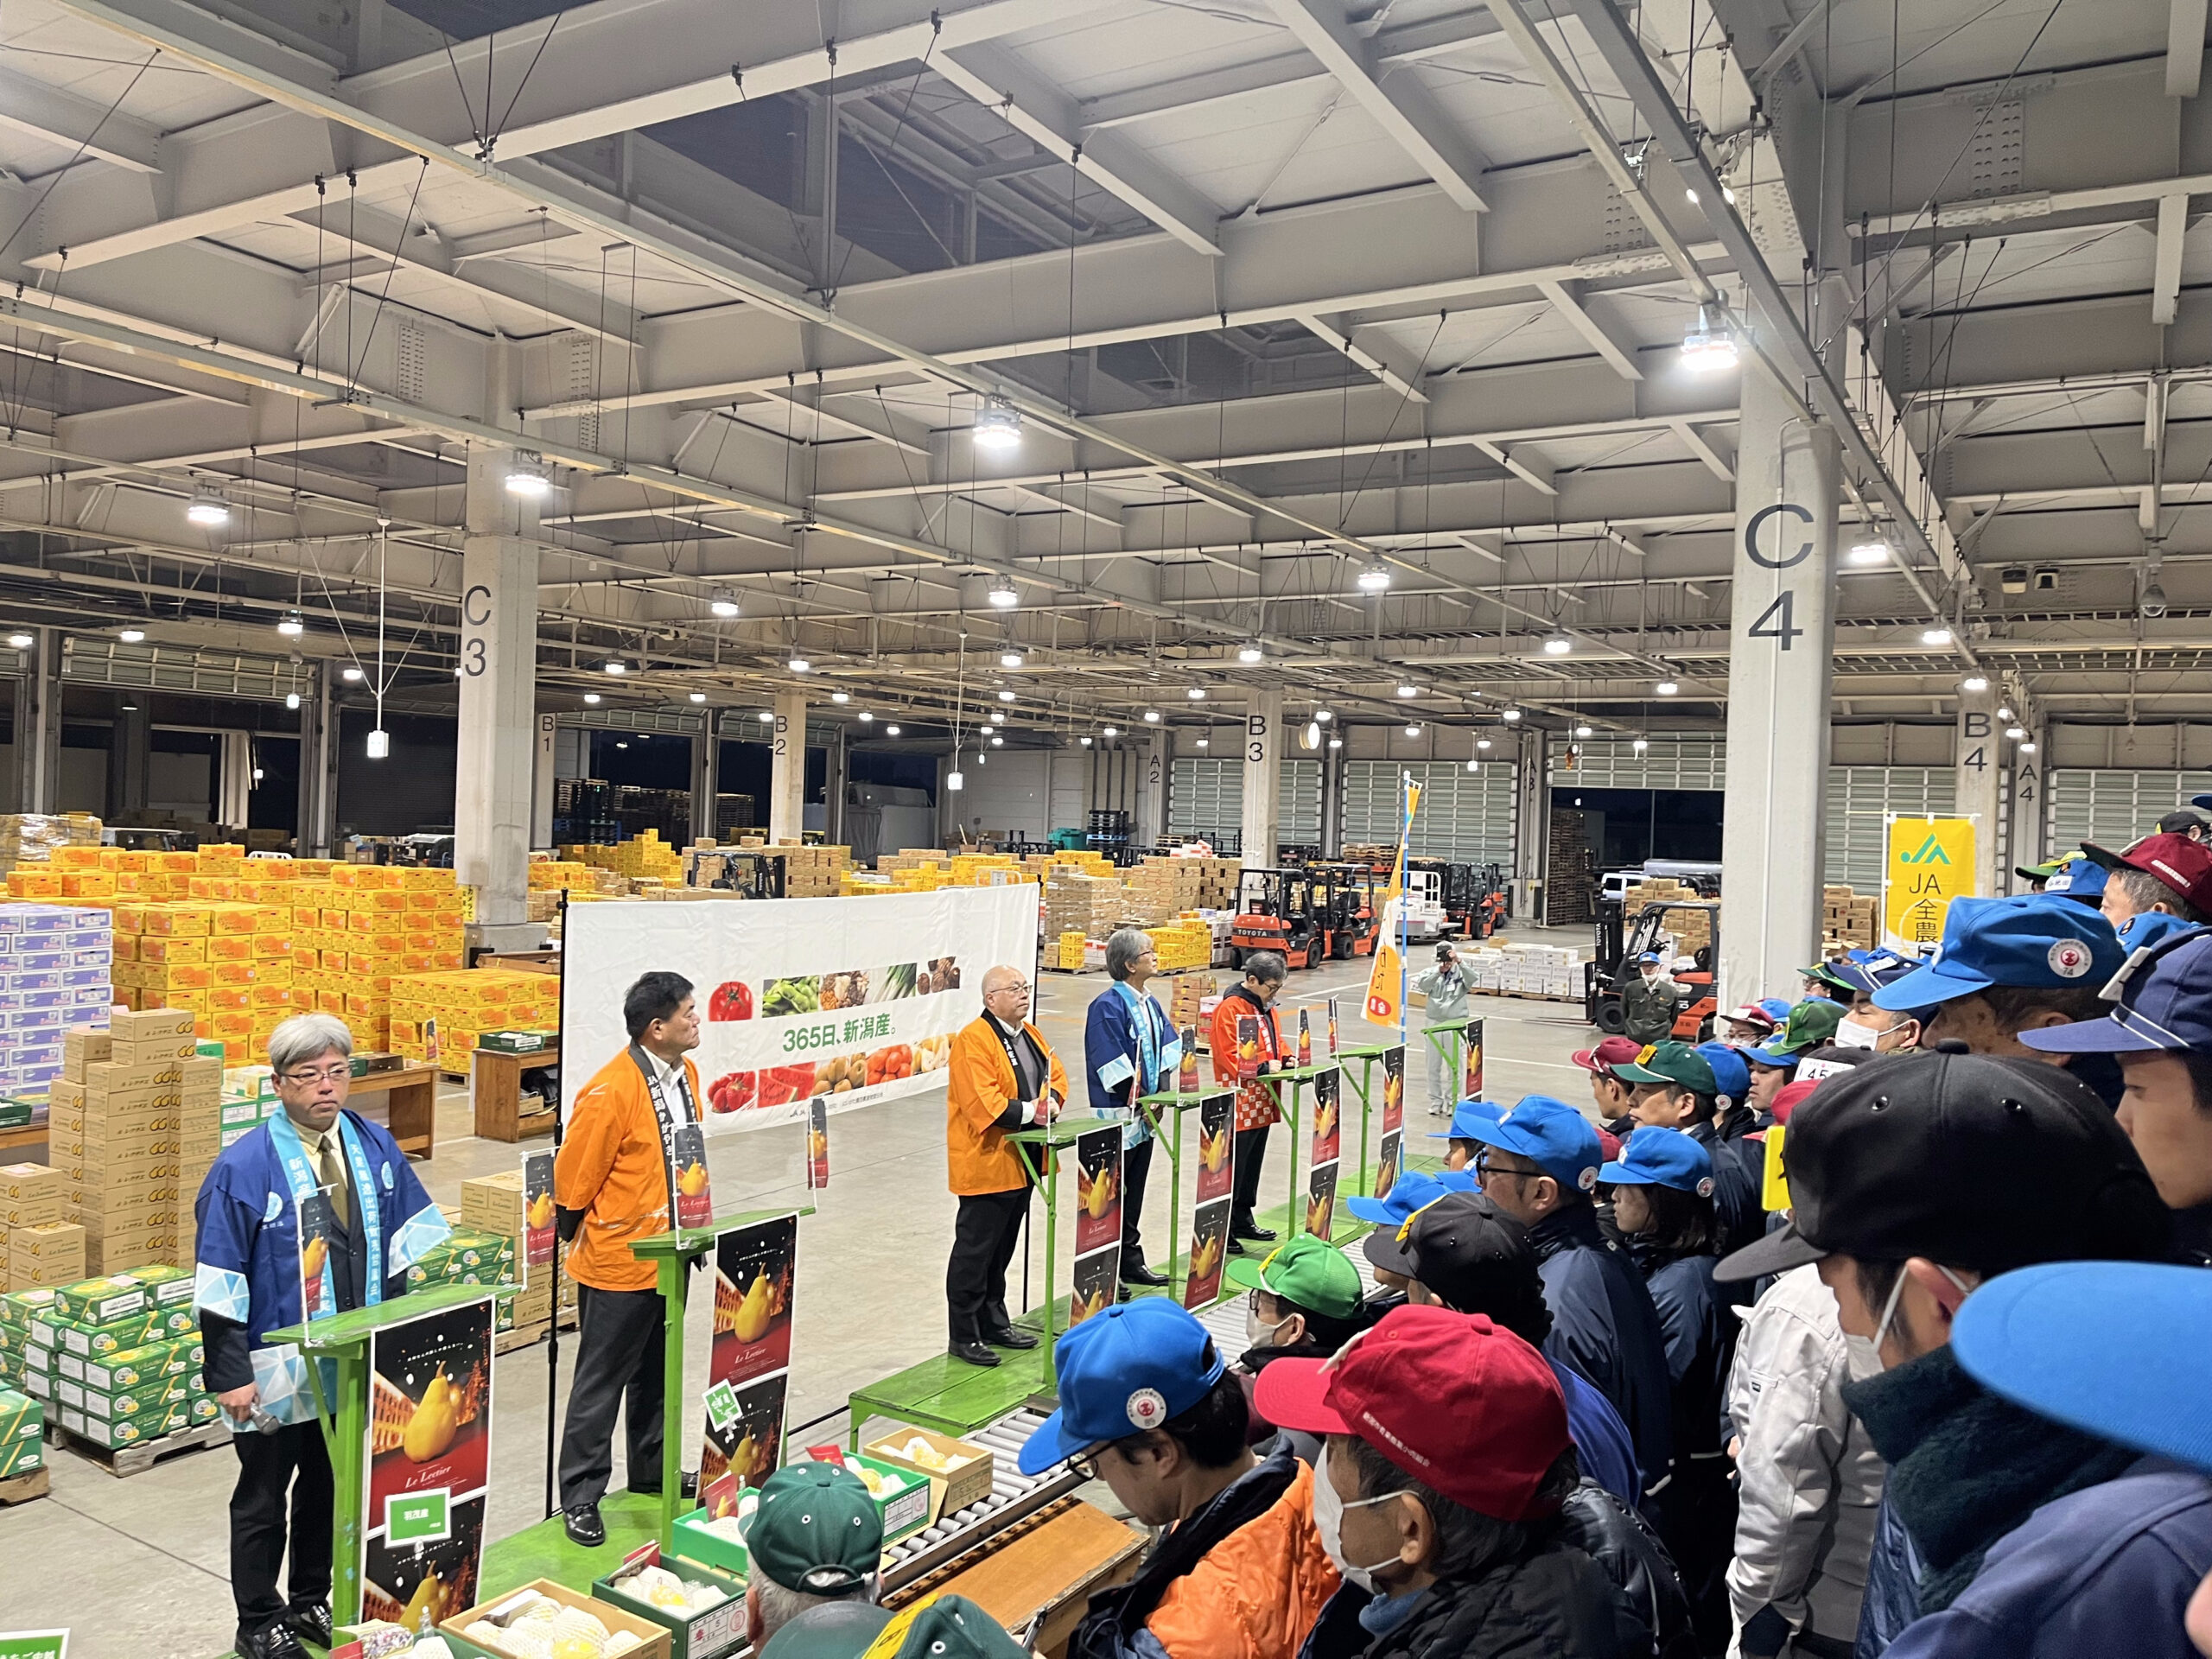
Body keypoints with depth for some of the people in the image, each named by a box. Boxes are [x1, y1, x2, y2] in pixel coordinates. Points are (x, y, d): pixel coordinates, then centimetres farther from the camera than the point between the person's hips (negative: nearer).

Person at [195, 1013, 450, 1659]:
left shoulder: (374, 1146, -3)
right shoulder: (244, 1166, -18)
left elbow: (403, 1242, 8)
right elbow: (218, 1284, -14)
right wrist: (230, 1375, -15)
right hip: (277, 1369, -5)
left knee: (331, 1489, 20)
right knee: (263, 1500, 13)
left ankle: (310, 1603, 39)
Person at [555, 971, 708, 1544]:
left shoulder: (685, 1073, 2)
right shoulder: (611, 1091, -24)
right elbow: (573, 1177, -16)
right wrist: (584, 1240, -4)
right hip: (618, 1264, -8)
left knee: (656, 1371, 22)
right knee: (601, 1382, 6)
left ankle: (650, 1469, 38)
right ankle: (579, 1496, 19)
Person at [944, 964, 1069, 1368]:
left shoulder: (1030, 1035, 13)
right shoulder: (973, 1040, -17)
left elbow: (1056, 1073, 14)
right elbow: (983, 1103, -24)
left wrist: (1052, 1100, -7)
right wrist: (1031, 1111, -22)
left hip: (1020, 1163, 9)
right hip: (987, 1164, -9)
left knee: (1002, 1249, 19)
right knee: (975, 1251, 0)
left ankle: (995, 1324, 30)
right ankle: (963, 1336, 9)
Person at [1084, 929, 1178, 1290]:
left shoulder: (1150, 1005, 11)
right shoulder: (1107, 1006, -17)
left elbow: (1167, 1050, 13)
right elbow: (1114, 1066, -19)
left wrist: (1158, 1095, -1)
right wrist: (1143, 1101, -13)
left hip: (1144, 1115, 8)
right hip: (1117, 1116, -8)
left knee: (1134, 1193, 17)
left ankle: (1131, 1261, 27)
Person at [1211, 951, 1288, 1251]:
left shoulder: (1265, 1006, 12)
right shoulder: (1229, 1009, -16)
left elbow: (1275, 1040, 22)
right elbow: (1229, 1057, -19)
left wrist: (1285, 1059, 2)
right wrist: (1264, 1066, -23)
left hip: (1262, 1103, 9)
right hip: (1240, 1106, -9)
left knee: (1252, 1167, 18)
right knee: (1233, 1169, -3)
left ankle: (1244, 1221, 30)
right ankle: (1223, 1230, 4)